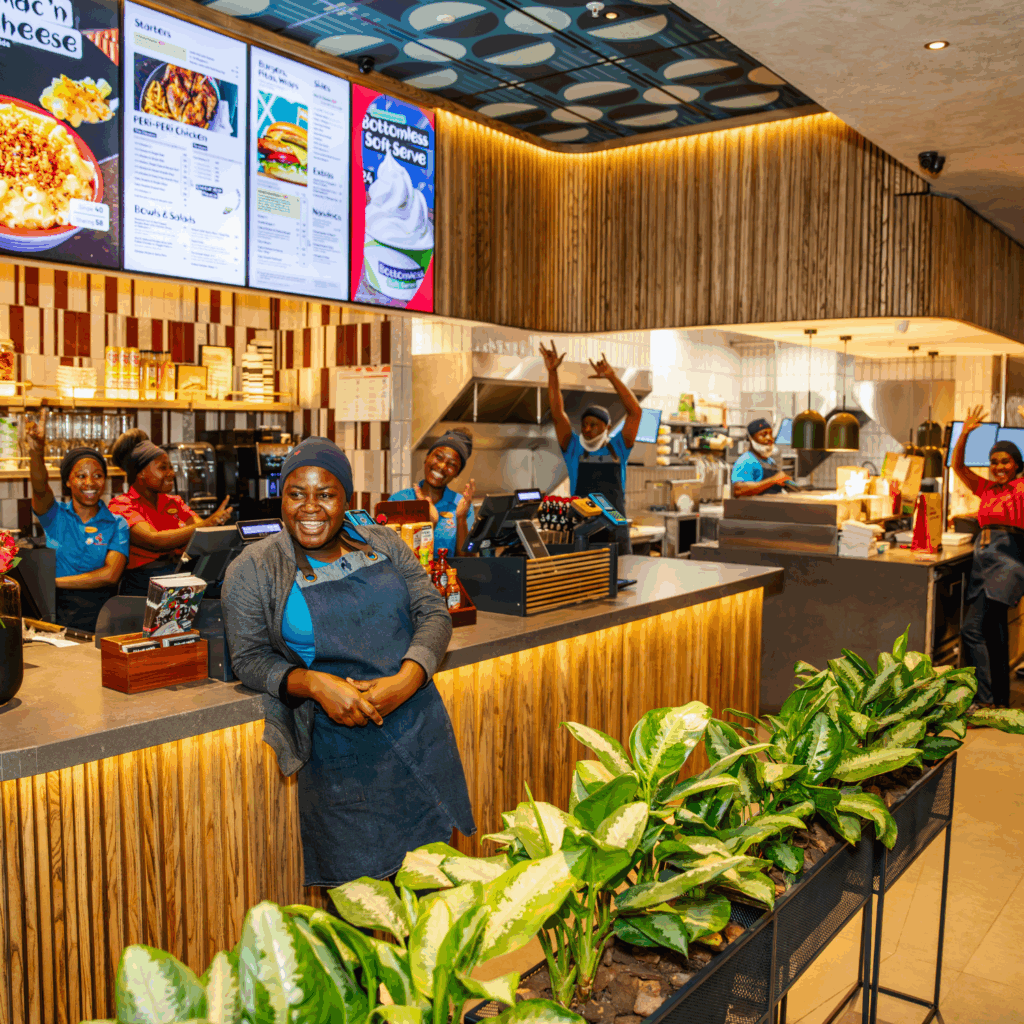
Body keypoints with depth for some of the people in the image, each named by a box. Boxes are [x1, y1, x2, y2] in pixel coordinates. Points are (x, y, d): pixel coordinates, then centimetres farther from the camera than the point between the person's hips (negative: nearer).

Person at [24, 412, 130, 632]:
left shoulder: (117, 525, 8)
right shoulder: (55, 514, 11)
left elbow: (110, 574, -5)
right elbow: (40, 488, -12)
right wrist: (36, 451, -32)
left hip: (99, 613, 0)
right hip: (56, 610, 1)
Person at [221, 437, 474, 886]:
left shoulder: (383, 544, 6)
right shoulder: (253, 569, -1)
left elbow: (434, 612, 2)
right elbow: (249, 658, -1)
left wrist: (405, 680, -15)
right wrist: (315, 684, -19)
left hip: (421, 730, 3)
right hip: (341, 748, -3)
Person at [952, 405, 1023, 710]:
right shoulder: (986, 489, 17)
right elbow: (957, 466, 16)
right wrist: (964, 433, 7)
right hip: (984, 559, 7)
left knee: (973, 628, -15)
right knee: (993, 633, 11)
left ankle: (984, 699, -10)